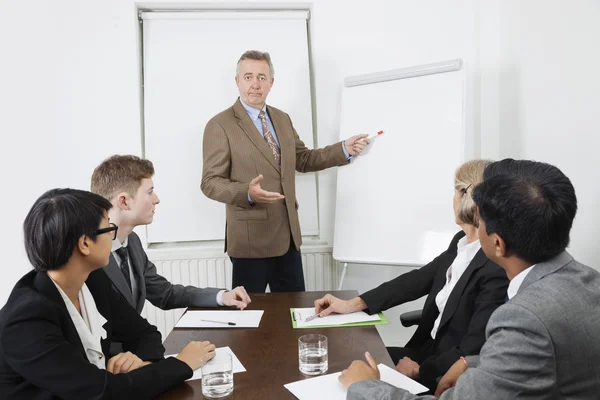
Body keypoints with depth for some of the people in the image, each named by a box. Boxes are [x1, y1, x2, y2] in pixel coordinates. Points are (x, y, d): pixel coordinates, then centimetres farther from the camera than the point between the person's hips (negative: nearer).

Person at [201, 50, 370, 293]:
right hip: (250, 236, -6)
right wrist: (248, 193, -32)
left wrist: (344, 150, 5)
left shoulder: (282, 119, 11)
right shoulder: (220, 125, -10)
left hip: (288, 232, 6)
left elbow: (303, 160, 17)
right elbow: (210, 182, -13)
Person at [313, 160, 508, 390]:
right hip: (431, 349, 6)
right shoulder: (461, 242, -1)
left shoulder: (497, 269, -27)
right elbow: (418, 279, 4)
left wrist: (420, 370, -15)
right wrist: (352, 304, 0)